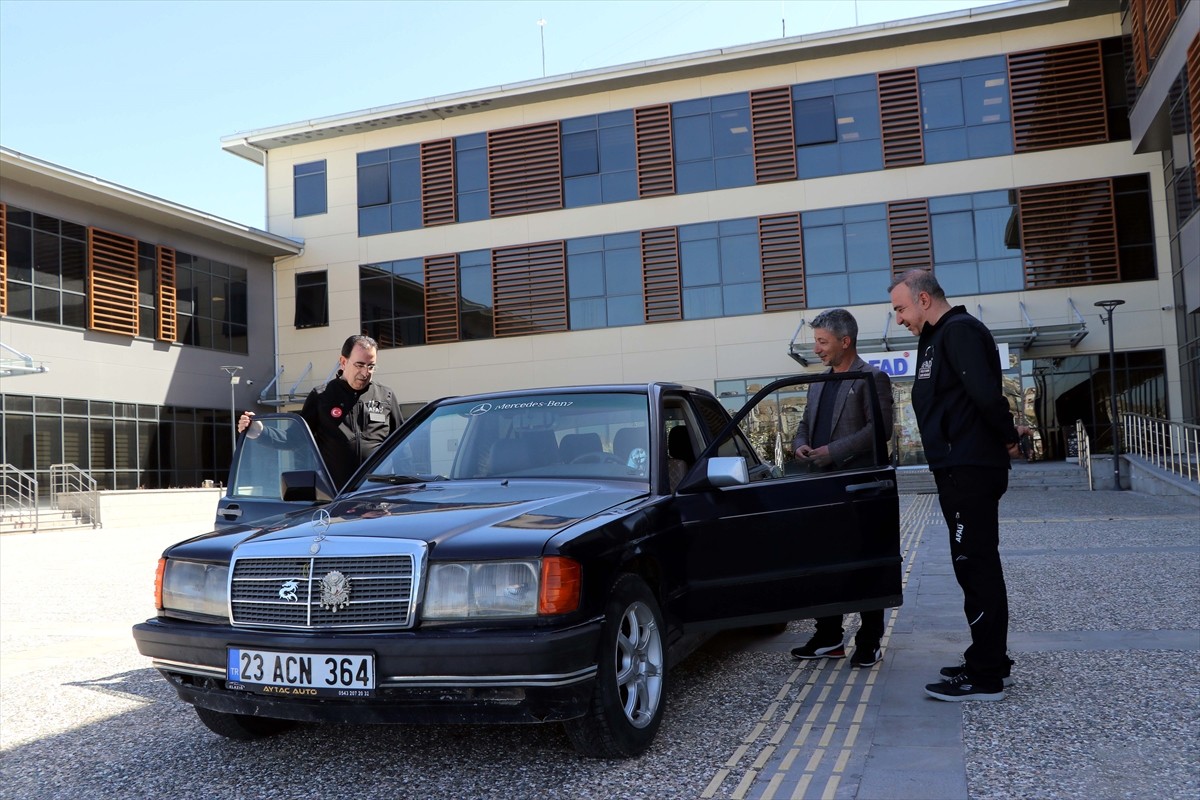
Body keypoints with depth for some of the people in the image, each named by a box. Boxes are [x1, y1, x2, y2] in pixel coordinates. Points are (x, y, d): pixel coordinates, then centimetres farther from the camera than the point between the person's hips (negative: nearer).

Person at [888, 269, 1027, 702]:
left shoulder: (959, 330, -13)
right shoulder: (939, 337, 19)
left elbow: (986, 393, -25)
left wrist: (1007, 436, -11)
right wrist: (1007, 434, 12)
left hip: (970, 471, -11)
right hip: (962, 469, 11)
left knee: (976, 567, -6)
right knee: (975, 566, 16)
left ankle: (984, 677, 1)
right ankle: (989, 662, 27)